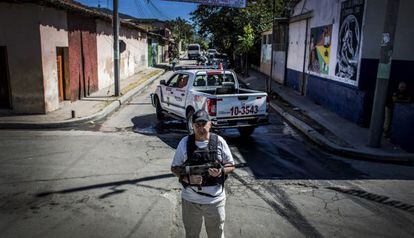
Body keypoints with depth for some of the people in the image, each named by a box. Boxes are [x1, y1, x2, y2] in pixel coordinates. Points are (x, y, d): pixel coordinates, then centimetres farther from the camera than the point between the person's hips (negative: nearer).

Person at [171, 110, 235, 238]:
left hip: (215, 200, 0)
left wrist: (221, 171, -21)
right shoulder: (185, 142, -5)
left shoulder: (219, 142, -6)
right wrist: (187, 178, -18)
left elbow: (231, 166, 1)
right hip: (190, 201, 1)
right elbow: (174, 168, 0)